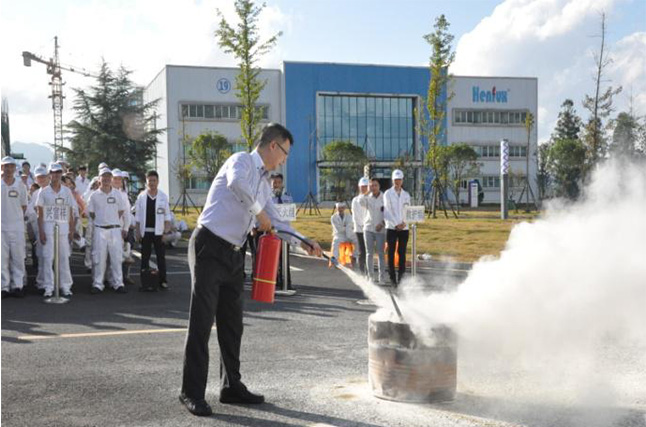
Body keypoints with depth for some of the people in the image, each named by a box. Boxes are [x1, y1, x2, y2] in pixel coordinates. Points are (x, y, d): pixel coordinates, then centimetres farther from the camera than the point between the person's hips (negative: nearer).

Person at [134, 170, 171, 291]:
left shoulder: (163, 196, 2)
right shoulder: (141, 196, 3)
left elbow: (167, 216, 4)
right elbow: (138, 216, 5)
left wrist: (166, 231, -3)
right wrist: (138, 232, 0)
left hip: (159, 231, 0)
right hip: (145, 231, 0)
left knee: (161, 256, 2)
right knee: (145, 257, 5)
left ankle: (163, 280, 9)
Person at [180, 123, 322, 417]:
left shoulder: (264, 182, 17)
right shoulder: (242, 161, -8)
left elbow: (274, 221, 25)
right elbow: (236, 183, -33)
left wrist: (304, 243, 17)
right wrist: (259, 212, -22)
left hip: (233, 255, 9)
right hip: (209, 247, -9)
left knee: (232, 324, 13)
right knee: (202, 322, -6)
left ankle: (231, 387, 24)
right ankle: (192, 393, 1)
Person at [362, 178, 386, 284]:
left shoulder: (384, 198, 0)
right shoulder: (368, 198, 6)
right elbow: (361, 201, -17)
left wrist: (382, 224, -11)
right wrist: (368, 191, -12)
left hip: (380, 229, -2)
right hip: (368, 228, 2)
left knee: (380, 253, -5)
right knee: (369, 253, 4)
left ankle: (381, 277, -2)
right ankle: (371, 276, 11)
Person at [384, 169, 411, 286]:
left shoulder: (406, 195, 12)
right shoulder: (387, 193, 1)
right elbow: (387, 211, -5)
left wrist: (404, 222, -9)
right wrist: (396, 224, -12)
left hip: (404, 228, 3)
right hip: (391, 228, -3)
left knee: (402, 253, 2)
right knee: (391, 253, -1)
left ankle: (401, 277, 7)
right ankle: (392, 278, 4)